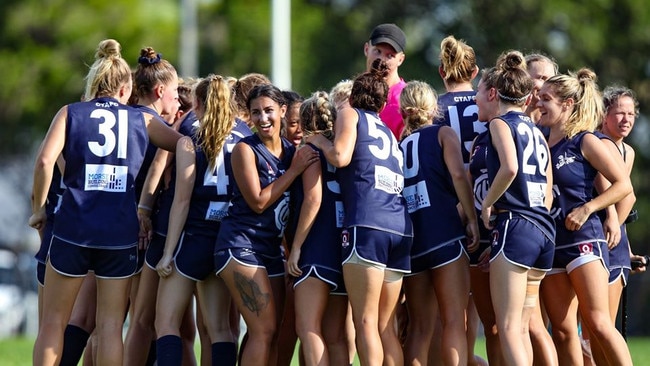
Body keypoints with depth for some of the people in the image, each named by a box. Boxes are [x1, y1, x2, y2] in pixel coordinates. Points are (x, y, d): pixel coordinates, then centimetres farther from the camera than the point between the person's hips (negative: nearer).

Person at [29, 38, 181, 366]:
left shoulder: (71, 113, 5)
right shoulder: (141, 120, 9)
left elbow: (45, 161, -10)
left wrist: (39, 208, 1)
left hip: (73, 227, -1)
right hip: (122, 234, 1)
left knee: (53, 323, 7)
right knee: (110, 326, 5)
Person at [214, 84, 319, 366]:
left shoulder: (292, 151, 9)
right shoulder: (246, 149, -8)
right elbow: (258, 202, -13)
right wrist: (295, 170, -12)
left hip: (272, 247, 7)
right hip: (241, 244, -7)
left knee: (270, 332, 6)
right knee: (265, 329, -14)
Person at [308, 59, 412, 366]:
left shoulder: (350, 115, 10)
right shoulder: (388, 132, 29)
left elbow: (340, 156, -6)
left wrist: (321, 142, 12)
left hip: (366, 225, -7)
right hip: (401, 228, 7)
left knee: (366, 322, -8)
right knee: (386, 327, 8)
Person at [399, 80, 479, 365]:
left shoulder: (398, 145, 19)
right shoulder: (443, 134, 7)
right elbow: (458, 174, -9)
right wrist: (472, 219, -7)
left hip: (408, 235, 4)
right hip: (443, 232, -4)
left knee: (419, 325, 7)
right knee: (454, 321, -7)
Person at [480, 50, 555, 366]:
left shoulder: (501, 123, -2)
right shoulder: (537, 132, 20)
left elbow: (510, 167, -21)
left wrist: (487, 204, -9)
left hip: (514, 225, -8)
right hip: (544, 229, 8)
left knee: (508, 328, -9)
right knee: (521, 328, 12)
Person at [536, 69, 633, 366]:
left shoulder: (584, 142, -4)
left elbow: (623, 185, -6)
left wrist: (586, 209, -14)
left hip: (582, 239, -6)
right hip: (549, 243, 6)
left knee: (597, 323, -15)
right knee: (562, 330, 3)